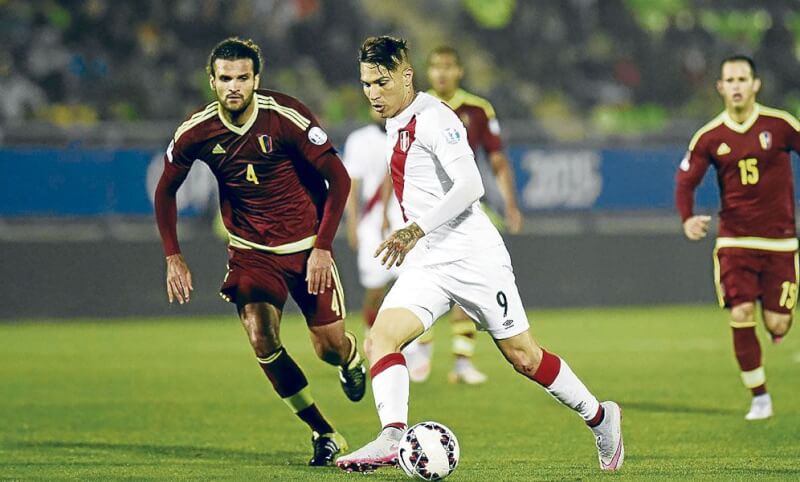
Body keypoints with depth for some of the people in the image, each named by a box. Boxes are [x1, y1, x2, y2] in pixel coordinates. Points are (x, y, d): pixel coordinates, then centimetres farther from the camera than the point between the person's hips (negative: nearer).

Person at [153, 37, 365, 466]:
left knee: (329, 346, -3)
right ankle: (325, 434, -4)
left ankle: (352, 360, 40)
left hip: (305, 246, -2)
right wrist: (173, 258, 0)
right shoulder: (197, 132, -9)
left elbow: (338, 178, -11)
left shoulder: (286, 117, -18)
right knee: (261, 338, -20)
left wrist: (322, 247, -16)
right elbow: (165, 192, 7)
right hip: (249, 250, 2)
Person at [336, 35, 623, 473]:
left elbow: (470, 186, -24)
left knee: (522, 355, 3)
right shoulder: (394, 124, 13)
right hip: (427, 263, 8)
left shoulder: (432, 117, -14)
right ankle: (392, 438, -27)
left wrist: (416, 230, -27)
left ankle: (599, 417, 23)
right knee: (381, 336, -16)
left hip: (473, 256, -8)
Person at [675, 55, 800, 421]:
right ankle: (759, 397, 2)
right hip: (735, 239, 1)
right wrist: (688, 217, -14)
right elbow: (685, 180, 5)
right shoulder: (709, 137, -1)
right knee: (741, 315, -13)